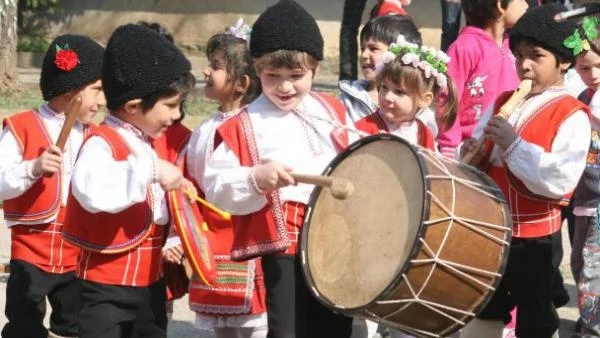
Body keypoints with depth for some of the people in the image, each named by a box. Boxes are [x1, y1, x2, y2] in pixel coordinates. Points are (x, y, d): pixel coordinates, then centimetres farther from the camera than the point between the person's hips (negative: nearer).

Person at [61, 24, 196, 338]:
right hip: (106, 286, -9)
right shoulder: (100, 144, -20)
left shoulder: (148, 144, 12)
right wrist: (150, 170, -39)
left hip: (150, 281, 9)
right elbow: (91, 191, -42)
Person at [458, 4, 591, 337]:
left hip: (534, 239, -6)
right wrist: (470, 154, -10)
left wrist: (514, 144, -27)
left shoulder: (572, 116, -15)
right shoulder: (502, 103, 6)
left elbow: (560, 181, -26)